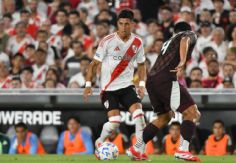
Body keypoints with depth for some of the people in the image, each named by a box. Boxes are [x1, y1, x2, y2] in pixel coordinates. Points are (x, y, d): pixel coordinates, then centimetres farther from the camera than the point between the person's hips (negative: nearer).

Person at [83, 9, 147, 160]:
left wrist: (142, 84, 2)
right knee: (115, 122, -14)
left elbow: (141, 64, 15)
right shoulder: (108, 41, -10)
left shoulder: (137, 43, 1)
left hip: (127, 85, 3)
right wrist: (88, 84, -10)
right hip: (109, 87, -3)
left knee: (138, 112, -18)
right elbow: (95, 63, -3)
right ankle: (99, 143, 16)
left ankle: (141, 151, -12)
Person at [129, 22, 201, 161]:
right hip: (166, 79, -8)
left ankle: (135, 149, 24)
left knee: (165, 117, 24)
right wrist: (183, 61, -29)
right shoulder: (190, 35, 11)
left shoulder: (170, 41, 33)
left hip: (152, 80, 8)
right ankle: (183, 150, -22)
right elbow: (185, 41, -13)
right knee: (193, 113, -8)